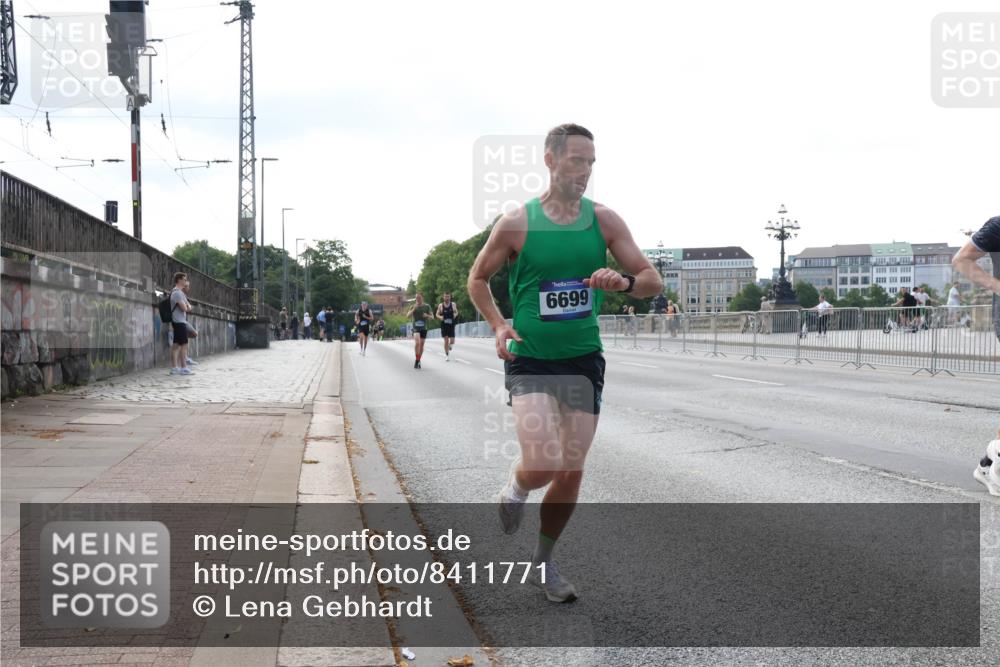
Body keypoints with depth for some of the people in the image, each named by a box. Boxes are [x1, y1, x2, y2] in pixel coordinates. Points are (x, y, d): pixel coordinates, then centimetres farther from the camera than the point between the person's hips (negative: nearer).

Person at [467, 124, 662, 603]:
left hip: (583, 361, 3)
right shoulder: (517, 223, -6)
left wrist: (625, 282, -21)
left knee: (571, 472, 6)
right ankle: (514, 488, 18)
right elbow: (478, 279, 8)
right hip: (529, 361, -3)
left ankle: (543, 564, 27)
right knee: (543, 463, -20)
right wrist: (498, 325, -7)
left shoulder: (604, 220, 0)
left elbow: (653, 281, 2)